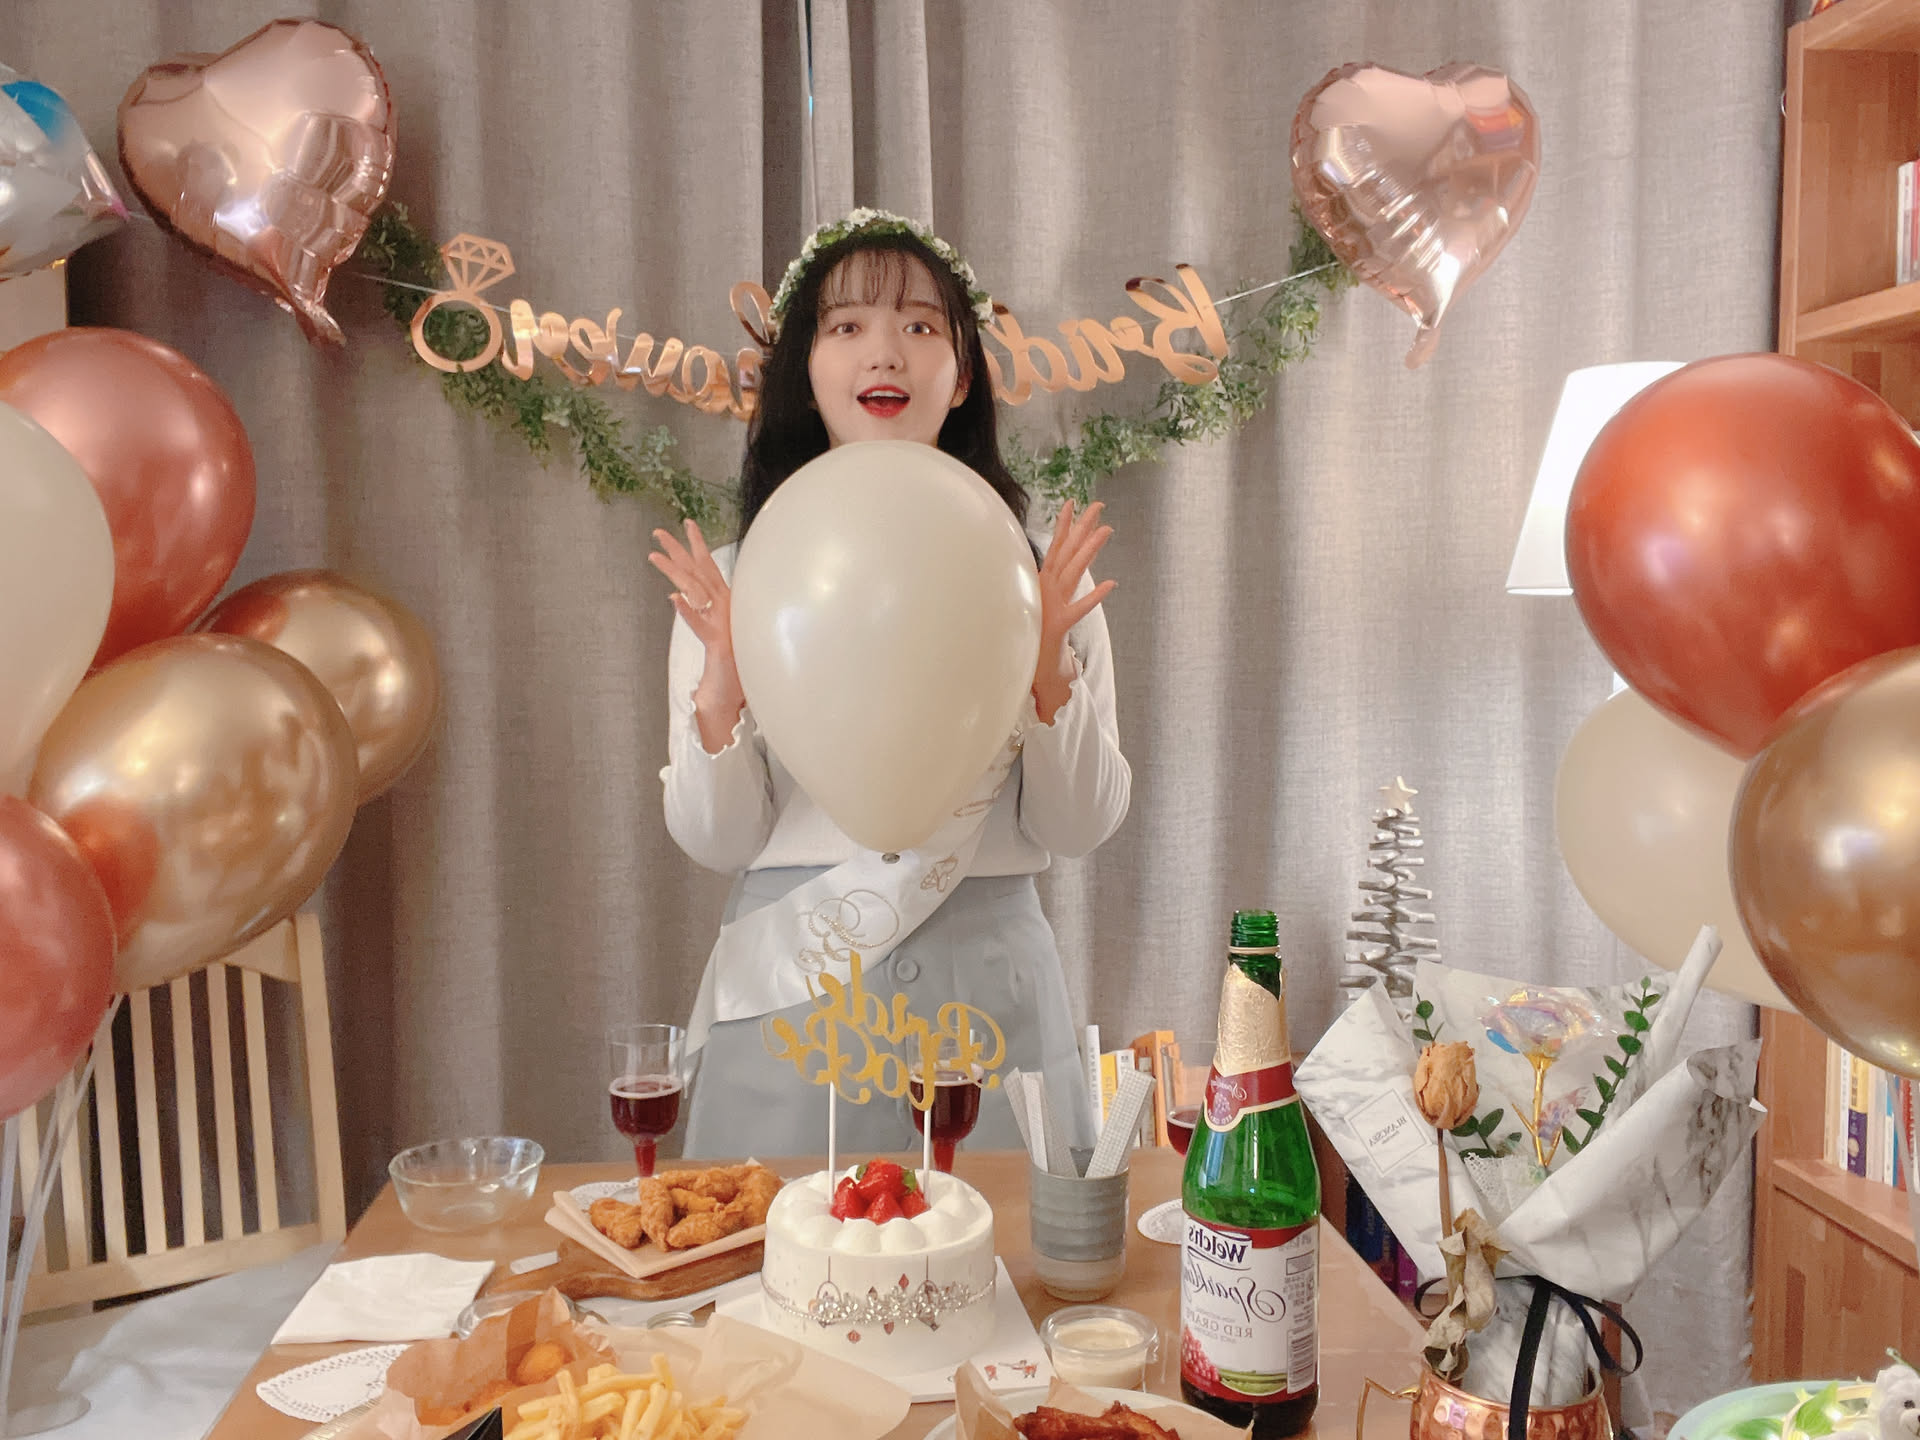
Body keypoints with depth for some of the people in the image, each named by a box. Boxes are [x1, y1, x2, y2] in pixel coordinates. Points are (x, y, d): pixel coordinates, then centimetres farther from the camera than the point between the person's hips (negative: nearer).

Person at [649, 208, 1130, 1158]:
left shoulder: (1033, 573, 1)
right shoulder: (739, 580, 0)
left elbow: (1082, 828, -1)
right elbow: (715, 841, -2)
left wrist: (1050, 672, -16)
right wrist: (718, 691, -18)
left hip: (987, 988, 1)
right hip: (791, 994, 0)